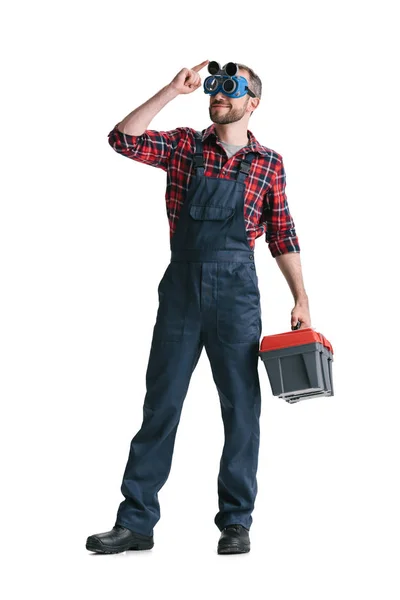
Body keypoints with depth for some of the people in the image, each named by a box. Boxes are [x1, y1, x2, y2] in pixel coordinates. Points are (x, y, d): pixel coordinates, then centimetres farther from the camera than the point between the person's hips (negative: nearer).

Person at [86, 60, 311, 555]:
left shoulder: (269, 164, 6)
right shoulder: (185, 146, 8)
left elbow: (283, 238, 7)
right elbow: (123, 139, -6)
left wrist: (300, 299, 1)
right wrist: (174, 90, -7)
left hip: (236, 291, -1)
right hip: (182, 286, 1)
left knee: (241, 407, 4)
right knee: (160, 404, 3)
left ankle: (236, 522, 16)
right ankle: (136, 522, 10)